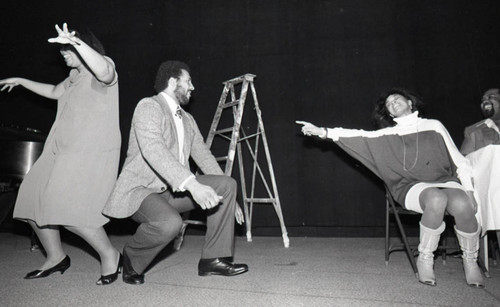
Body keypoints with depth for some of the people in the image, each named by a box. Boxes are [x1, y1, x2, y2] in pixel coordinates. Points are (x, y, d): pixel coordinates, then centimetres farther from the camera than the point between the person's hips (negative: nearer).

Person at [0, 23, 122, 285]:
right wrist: (21, 81, 42)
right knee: (34, 201, 10)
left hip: (91, 154, -10)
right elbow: (54, 92, 40)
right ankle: (55, 257, 26)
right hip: (61, 151, 10)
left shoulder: (103, 66, -7)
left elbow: (104, 72, -33)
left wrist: (76, 42, -42)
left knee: (70, 210, -20)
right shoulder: (75, 77, 22)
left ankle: (109, 254, 1)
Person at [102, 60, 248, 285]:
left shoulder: (187, 120, 15)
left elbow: (204, 156, 14)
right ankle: (132, 259, -3)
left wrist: (227, 198, 7)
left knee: (227, 184, -9)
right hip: (140, 189, -7)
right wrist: (192, 185, -41)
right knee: (169, 223, -37)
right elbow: (153, 150, -29)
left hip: (173, 190, 8)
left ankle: (214, 258, -4)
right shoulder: (148, 107, -11)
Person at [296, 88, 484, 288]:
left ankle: (470, 261, -6)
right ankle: (425, 260, -15)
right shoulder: (389, 134, 17)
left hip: (446, 180, 1)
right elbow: (361, 136, 4)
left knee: (462, 205, -33)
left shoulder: (434, 125, 17)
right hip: (413, 187, -1)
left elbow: (460, 162, 15)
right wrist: (323, 132, -6)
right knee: (436, 200, -36)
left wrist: (468, 192, 2)